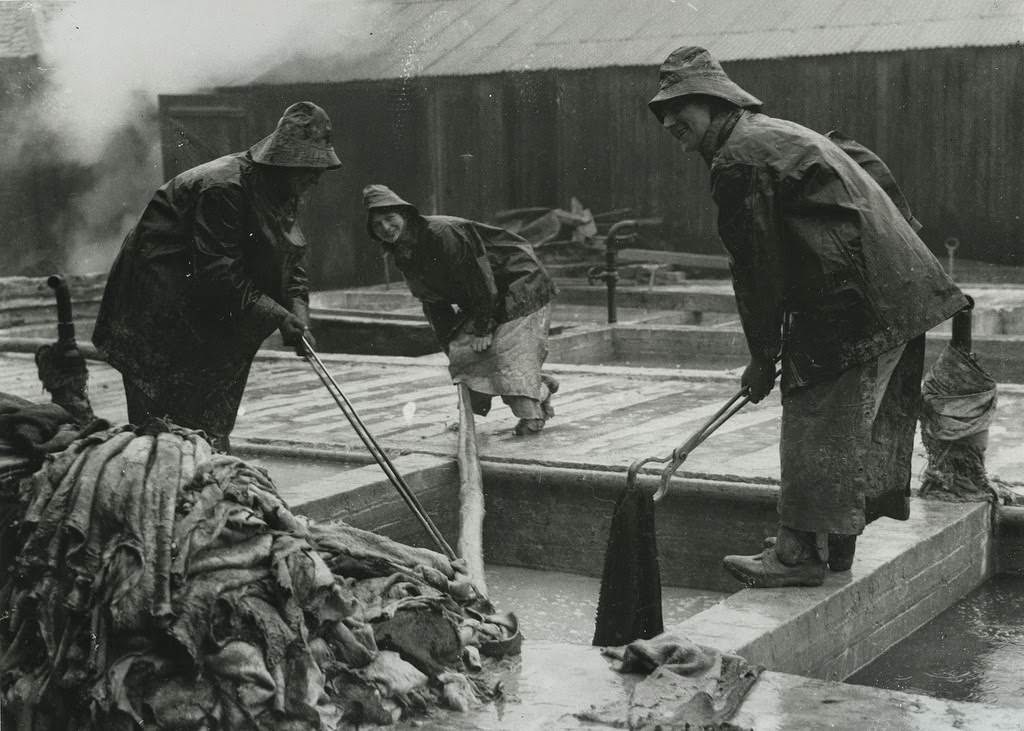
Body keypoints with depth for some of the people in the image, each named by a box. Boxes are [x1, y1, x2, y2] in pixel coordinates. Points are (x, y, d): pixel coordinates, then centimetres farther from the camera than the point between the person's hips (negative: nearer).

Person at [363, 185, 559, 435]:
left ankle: (532, 415, 3)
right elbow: (434, 303, 10)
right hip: (481, 303, 9)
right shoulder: (403, 257, 3)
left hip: (520, 285, -9)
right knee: (464, 351, 3)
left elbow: (478, 278, -27)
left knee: (510, 352, -14)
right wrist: (450, 342, 4)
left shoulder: (440, 233, -27)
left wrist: (483, 328, -23)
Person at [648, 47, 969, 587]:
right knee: (853, 421, 15)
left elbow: (758, 267, -13)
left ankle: (801, 552, 3)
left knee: (816, 422, -3)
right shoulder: (771, 134, 21)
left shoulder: (736, 158, -12)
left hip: (853, 301, -10)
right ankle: (835, 543, 25)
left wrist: (763, 356, -4)